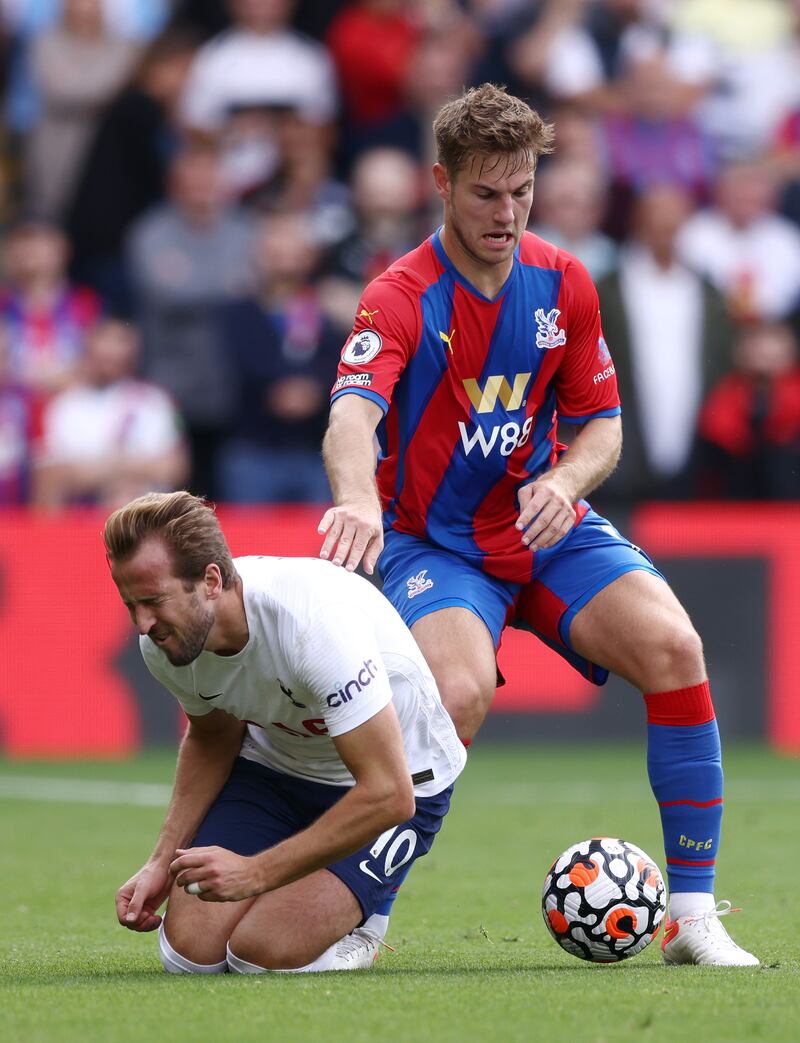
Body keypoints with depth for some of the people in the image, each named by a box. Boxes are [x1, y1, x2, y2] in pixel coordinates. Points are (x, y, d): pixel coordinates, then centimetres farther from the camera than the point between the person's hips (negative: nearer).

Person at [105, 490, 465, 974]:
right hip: (274, 765, 6)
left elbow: (388, 795, -35)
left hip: (403, 780, -6)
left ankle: (361, 922, 11)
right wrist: (162, 863, -4)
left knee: (263, 954, -22)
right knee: (190, 952, -11)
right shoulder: (165, 642, -17)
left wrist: (256, 872, -33)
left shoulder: (313, 621, -37)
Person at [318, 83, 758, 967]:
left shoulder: (563, 283, 0)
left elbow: (601, 422, 7)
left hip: (546, 528, 4)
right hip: (433, 541, -4)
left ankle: (693, 915, -12)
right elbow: (353, 412, -35)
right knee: (458, 693, -33)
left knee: (672, 648, -20)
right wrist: (357, 499, -57)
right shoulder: (401, 297, -17)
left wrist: (565, 481, -17)